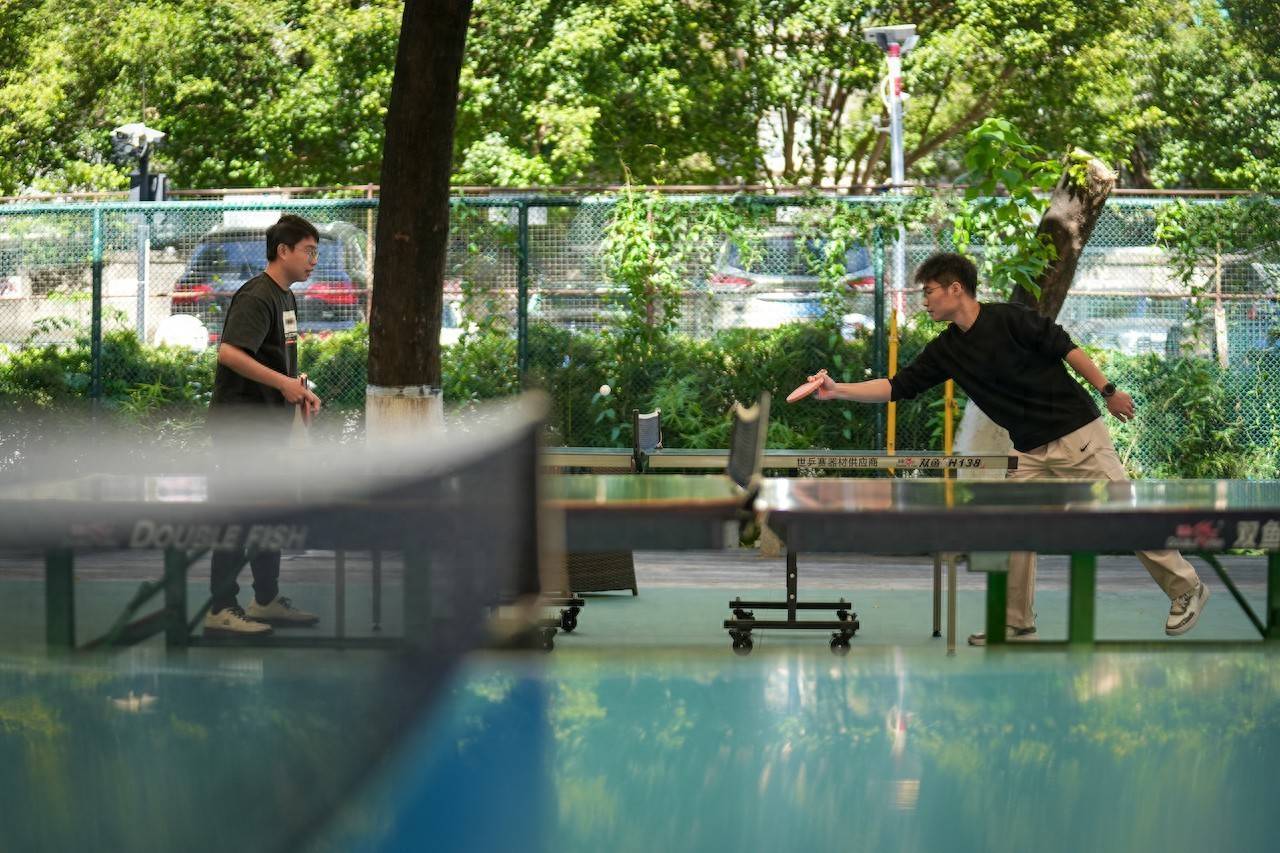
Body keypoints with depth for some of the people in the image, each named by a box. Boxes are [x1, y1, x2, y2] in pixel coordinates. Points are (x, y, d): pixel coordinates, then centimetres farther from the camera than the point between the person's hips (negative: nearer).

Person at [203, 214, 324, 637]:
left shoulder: (285, 298, 16)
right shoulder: (256, 297, -16)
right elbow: (229, 352, -29)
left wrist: (299, 392, 12)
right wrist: (283, 383, -27)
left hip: (268, 424, 10)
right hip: (241, 422, -10)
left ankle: (267, 600, 26)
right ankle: (221, 609, -3)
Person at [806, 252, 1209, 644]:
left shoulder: (1009, 318, -15)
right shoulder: (946, 351, 5)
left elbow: (1065, 348, -12)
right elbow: (897, 386, 5)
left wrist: (1108, 391, -12)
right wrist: (839, 390, -4)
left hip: (1077, 434, -7)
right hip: (1031, 450, 7)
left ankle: (1186, 589, 11)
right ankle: (1017, 623, 6)